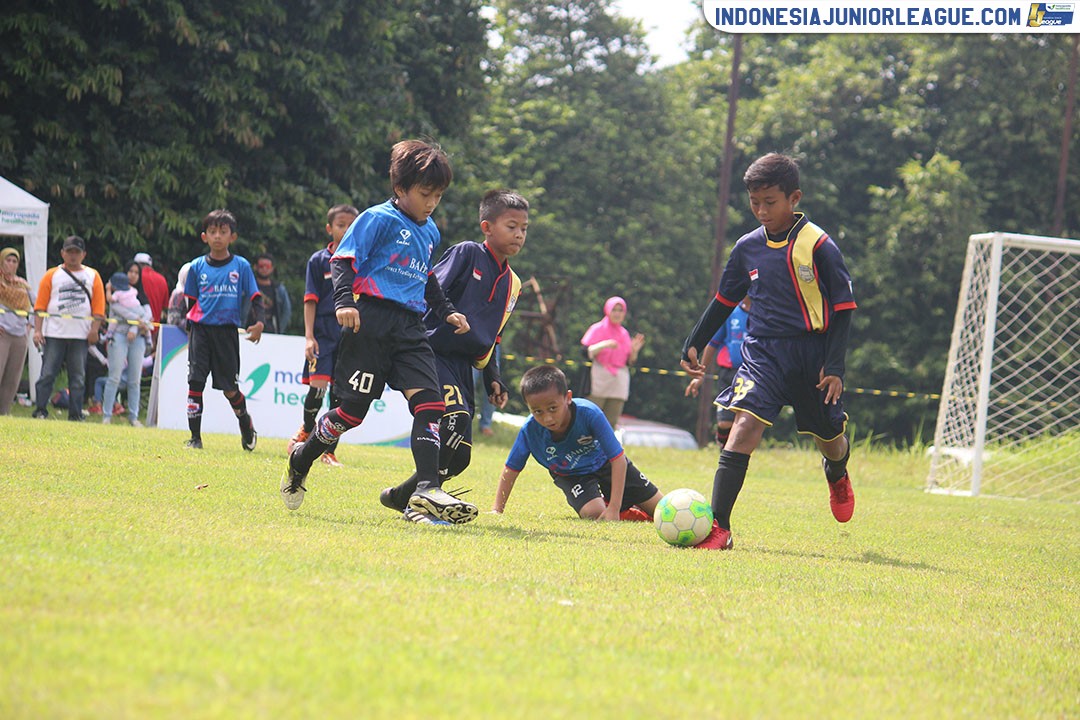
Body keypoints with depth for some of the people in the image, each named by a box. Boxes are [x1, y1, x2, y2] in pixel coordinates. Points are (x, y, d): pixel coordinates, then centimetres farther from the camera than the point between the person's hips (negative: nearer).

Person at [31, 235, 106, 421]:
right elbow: (40, 306, 4)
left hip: (80, 336, 1)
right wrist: (37, 330, -6)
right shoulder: (52, 275, 9)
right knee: (47, 374, -5)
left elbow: (98, 306, 8)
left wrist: (94, 329, -5)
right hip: (54, 334, -1)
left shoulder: (92, 276, 12)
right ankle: (40, 411, -2)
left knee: (78, 377, 2)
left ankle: (75, 415, 5)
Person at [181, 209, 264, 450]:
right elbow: (191, 301, 15)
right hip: (200, 329, 1)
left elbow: (255, 297, 3)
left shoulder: (241, 266, 3)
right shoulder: (197, 267, 7)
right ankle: (195, 437, -4)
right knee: (195, 382, -9)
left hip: (226, 331, -1)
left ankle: (246, 426, 30)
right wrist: (190, 327, 8)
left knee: (229, 388, 3)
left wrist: (259, 322, -12)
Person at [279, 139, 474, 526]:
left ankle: (427, 492, -20)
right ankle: (300, 460, 20)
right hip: (371, 322, -7)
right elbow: (342, 260, -9)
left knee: (430, 402, -12)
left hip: (409, 327, 7)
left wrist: (446, 311, 27)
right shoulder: (378, 219, -4)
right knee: (354, 408, -6)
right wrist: (344, 301, -23)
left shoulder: (430, 232, 20)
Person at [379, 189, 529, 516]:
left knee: (460, 455, 1)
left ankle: (401, 496, 18)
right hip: (433, 352, -8)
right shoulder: (466, 253, -4)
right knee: (456, 417, -29)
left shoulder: (512, 284, 18)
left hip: (463, 366, 8)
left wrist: (493, 379, 16)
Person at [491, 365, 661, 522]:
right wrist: (497, 510, -23)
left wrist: (613, 509, -38)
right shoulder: (530, 430, -32)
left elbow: (618, 459, -34)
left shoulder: (589, 414, -38)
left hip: (604, 462, -1)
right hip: (571, 475, 1)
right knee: (593, 514, -28)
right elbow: (511, 469, -17)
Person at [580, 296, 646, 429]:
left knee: (611, 423, -2)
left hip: (619, 382, 4)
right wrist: (603, 345, -21)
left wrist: (634, 350, -3)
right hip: (599, 380, -4)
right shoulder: (597, 329, 4)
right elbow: (586, 353, -7)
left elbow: (630, 362, 16)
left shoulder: (624, 334, 17)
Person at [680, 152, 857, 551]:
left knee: (829, 436, 15)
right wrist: (695, 344, 16)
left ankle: (837, 475, 55)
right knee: (745, 424, -20)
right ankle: (718, 527, -26)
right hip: (762, 350, 2)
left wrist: (834, 366, -13)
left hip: (810, 352, -2)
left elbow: (842, 306, -6)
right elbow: (725, 299, 18)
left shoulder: (818, 245, -10)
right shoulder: (748, 247, 4)